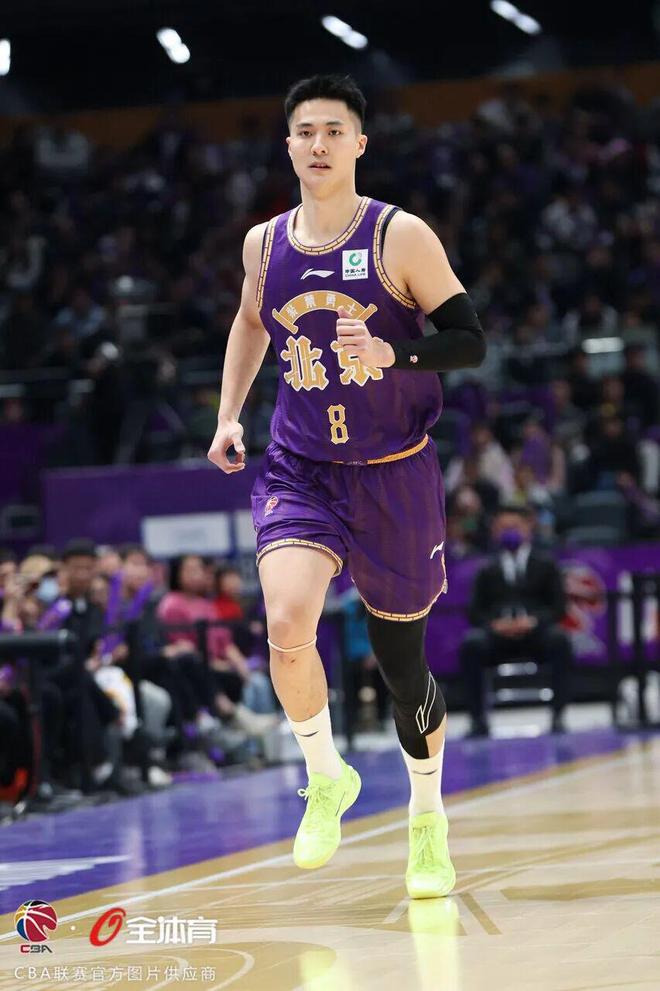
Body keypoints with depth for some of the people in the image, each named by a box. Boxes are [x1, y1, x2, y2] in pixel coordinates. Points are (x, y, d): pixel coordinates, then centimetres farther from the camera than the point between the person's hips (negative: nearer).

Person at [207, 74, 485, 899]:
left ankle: (428, 819, 35)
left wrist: (394, 354, -27)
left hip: (395, 474, -2)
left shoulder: (401, 237, -10)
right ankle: (326, 780, 1)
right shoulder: (265, 244, 2)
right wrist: (228, 415, 13)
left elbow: (470, 341, -9)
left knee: (401, 661, 9)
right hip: (298, 469, 2)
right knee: (287, 625, -25)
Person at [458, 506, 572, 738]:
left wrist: (533, 621, -14)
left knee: (560, 640, -35)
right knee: (471, 645, -32)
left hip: (536, 633, -1)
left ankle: (558, 717, -30)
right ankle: (479, 721, -28)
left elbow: (558, 606, 6)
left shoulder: (545, 565, 17)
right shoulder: (487, 572, 21)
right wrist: (494, 624, -13)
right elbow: (475, 613, 10)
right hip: (498, 635, 1)